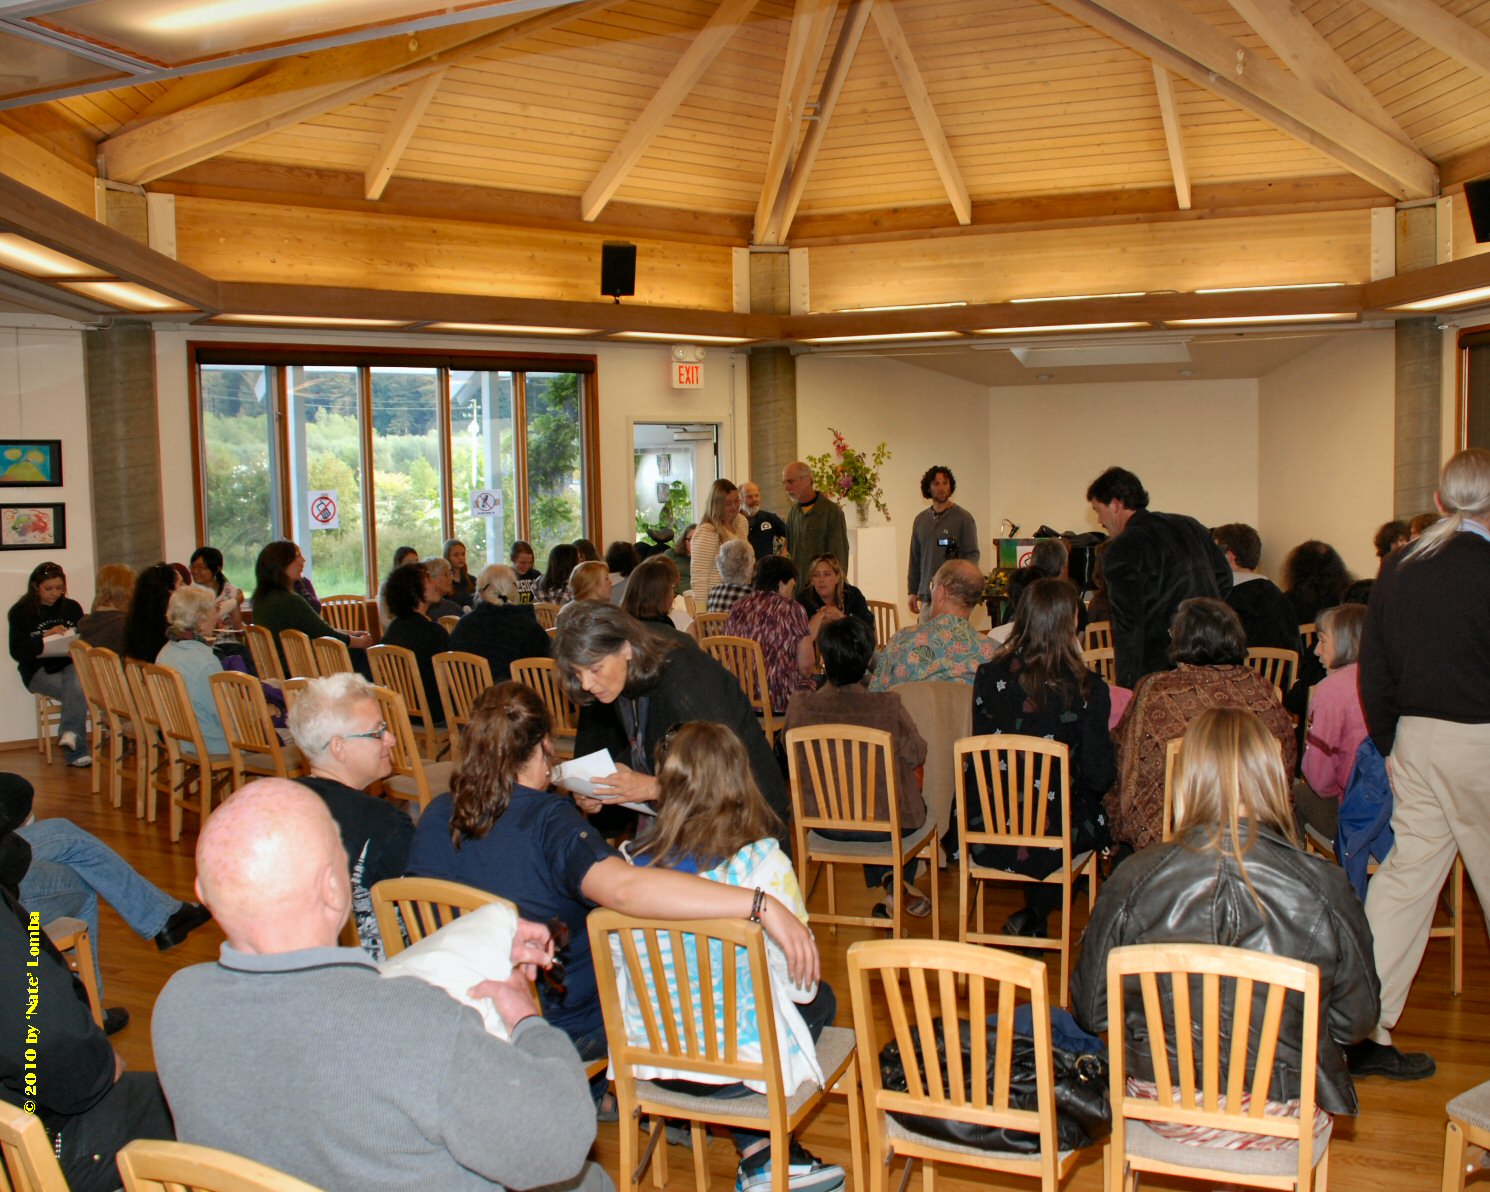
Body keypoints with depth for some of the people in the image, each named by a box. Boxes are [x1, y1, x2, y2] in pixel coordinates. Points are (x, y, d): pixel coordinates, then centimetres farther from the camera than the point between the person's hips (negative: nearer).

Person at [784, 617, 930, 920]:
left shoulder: (801, 706, -18)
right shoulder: (888, 705, -22)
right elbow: (917, 755, -6)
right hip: (889, 824, -2)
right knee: (916, 804, 32)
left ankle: (889, 882, 34)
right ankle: (898, 887, 26)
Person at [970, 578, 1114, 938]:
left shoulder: (989, 676, -7)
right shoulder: (1087, 688, -15)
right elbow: (1099, 775, -10)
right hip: (1055, 833, -3)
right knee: (1102, 812, 28)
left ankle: (1033, 912, 31)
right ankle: (1037, 912, 25)